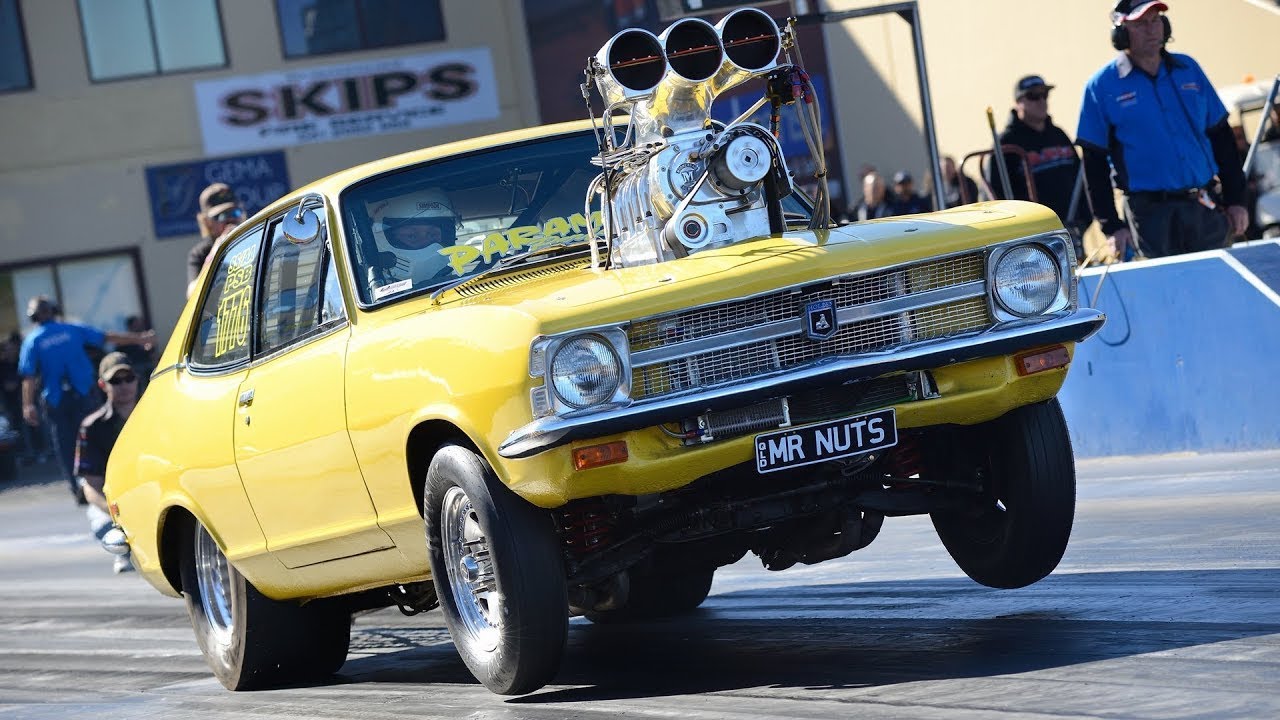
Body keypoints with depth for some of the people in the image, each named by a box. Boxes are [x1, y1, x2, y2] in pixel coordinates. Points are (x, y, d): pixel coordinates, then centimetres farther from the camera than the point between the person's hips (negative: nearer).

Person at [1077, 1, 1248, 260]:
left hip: (1205, 209, 4)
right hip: (1150, 214, -4)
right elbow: (1094, 163, -1)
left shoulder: (1188, 69, 10)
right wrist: (1111, 226, -5)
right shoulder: (1101, 86, -1)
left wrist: (1235, 200, 9)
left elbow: (1221, 136, 14)